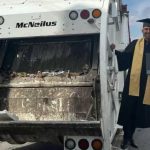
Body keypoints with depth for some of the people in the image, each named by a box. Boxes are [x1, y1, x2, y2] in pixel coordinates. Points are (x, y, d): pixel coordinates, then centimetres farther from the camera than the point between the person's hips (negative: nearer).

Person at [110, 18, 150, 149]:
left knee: (139, 113, 11)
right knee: (129, 112, 3)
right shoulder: (135, 44, 5)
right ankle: (126, 138, 19)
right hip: (133, 84, -1)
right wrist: (115, 51, -20)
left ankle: (130, 136, 29)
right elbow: (124, 58, -5)